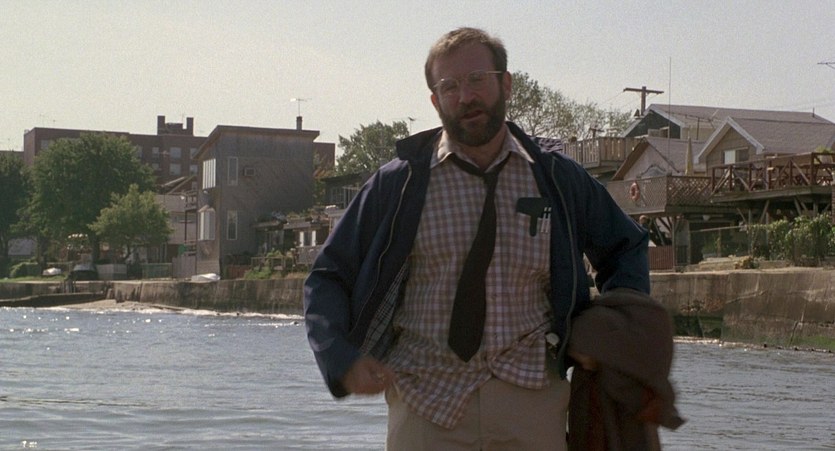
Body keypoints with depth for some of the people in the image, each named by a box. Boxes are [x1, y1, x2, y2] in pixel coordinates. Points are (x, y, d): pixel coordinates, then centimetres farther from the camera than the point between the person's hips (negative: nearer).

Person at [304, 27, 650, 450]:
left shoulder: (559, 179, 7)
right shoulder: (398, 183, 2)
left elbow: (627, 246, 23)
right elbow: (328, 277, 7)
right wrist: (344, 361, -10)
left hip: (531, 397, 2)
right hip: (427, 398, -1)